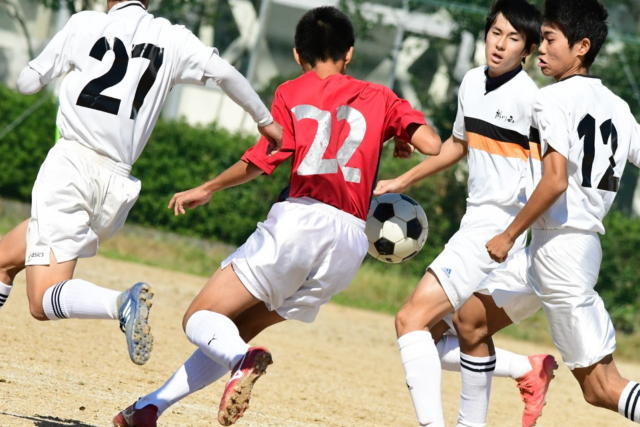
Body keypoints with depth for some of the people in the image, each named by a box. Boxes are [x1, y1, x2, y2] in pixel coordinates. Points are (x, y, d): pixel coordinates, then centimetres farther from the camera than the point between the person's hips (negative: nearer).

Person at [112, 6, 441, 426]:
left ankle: (244, 360, -35)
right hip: (352, 241, 5)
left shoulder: (293, 93, 11)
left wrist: (207, 190, 8)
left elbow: (264, 158, -4)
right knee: (237, 330, 17)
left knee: (201, 319, -1)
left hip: (301, 219, -4)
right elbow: (433, 145, 5)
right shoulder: (380, 97, 19)